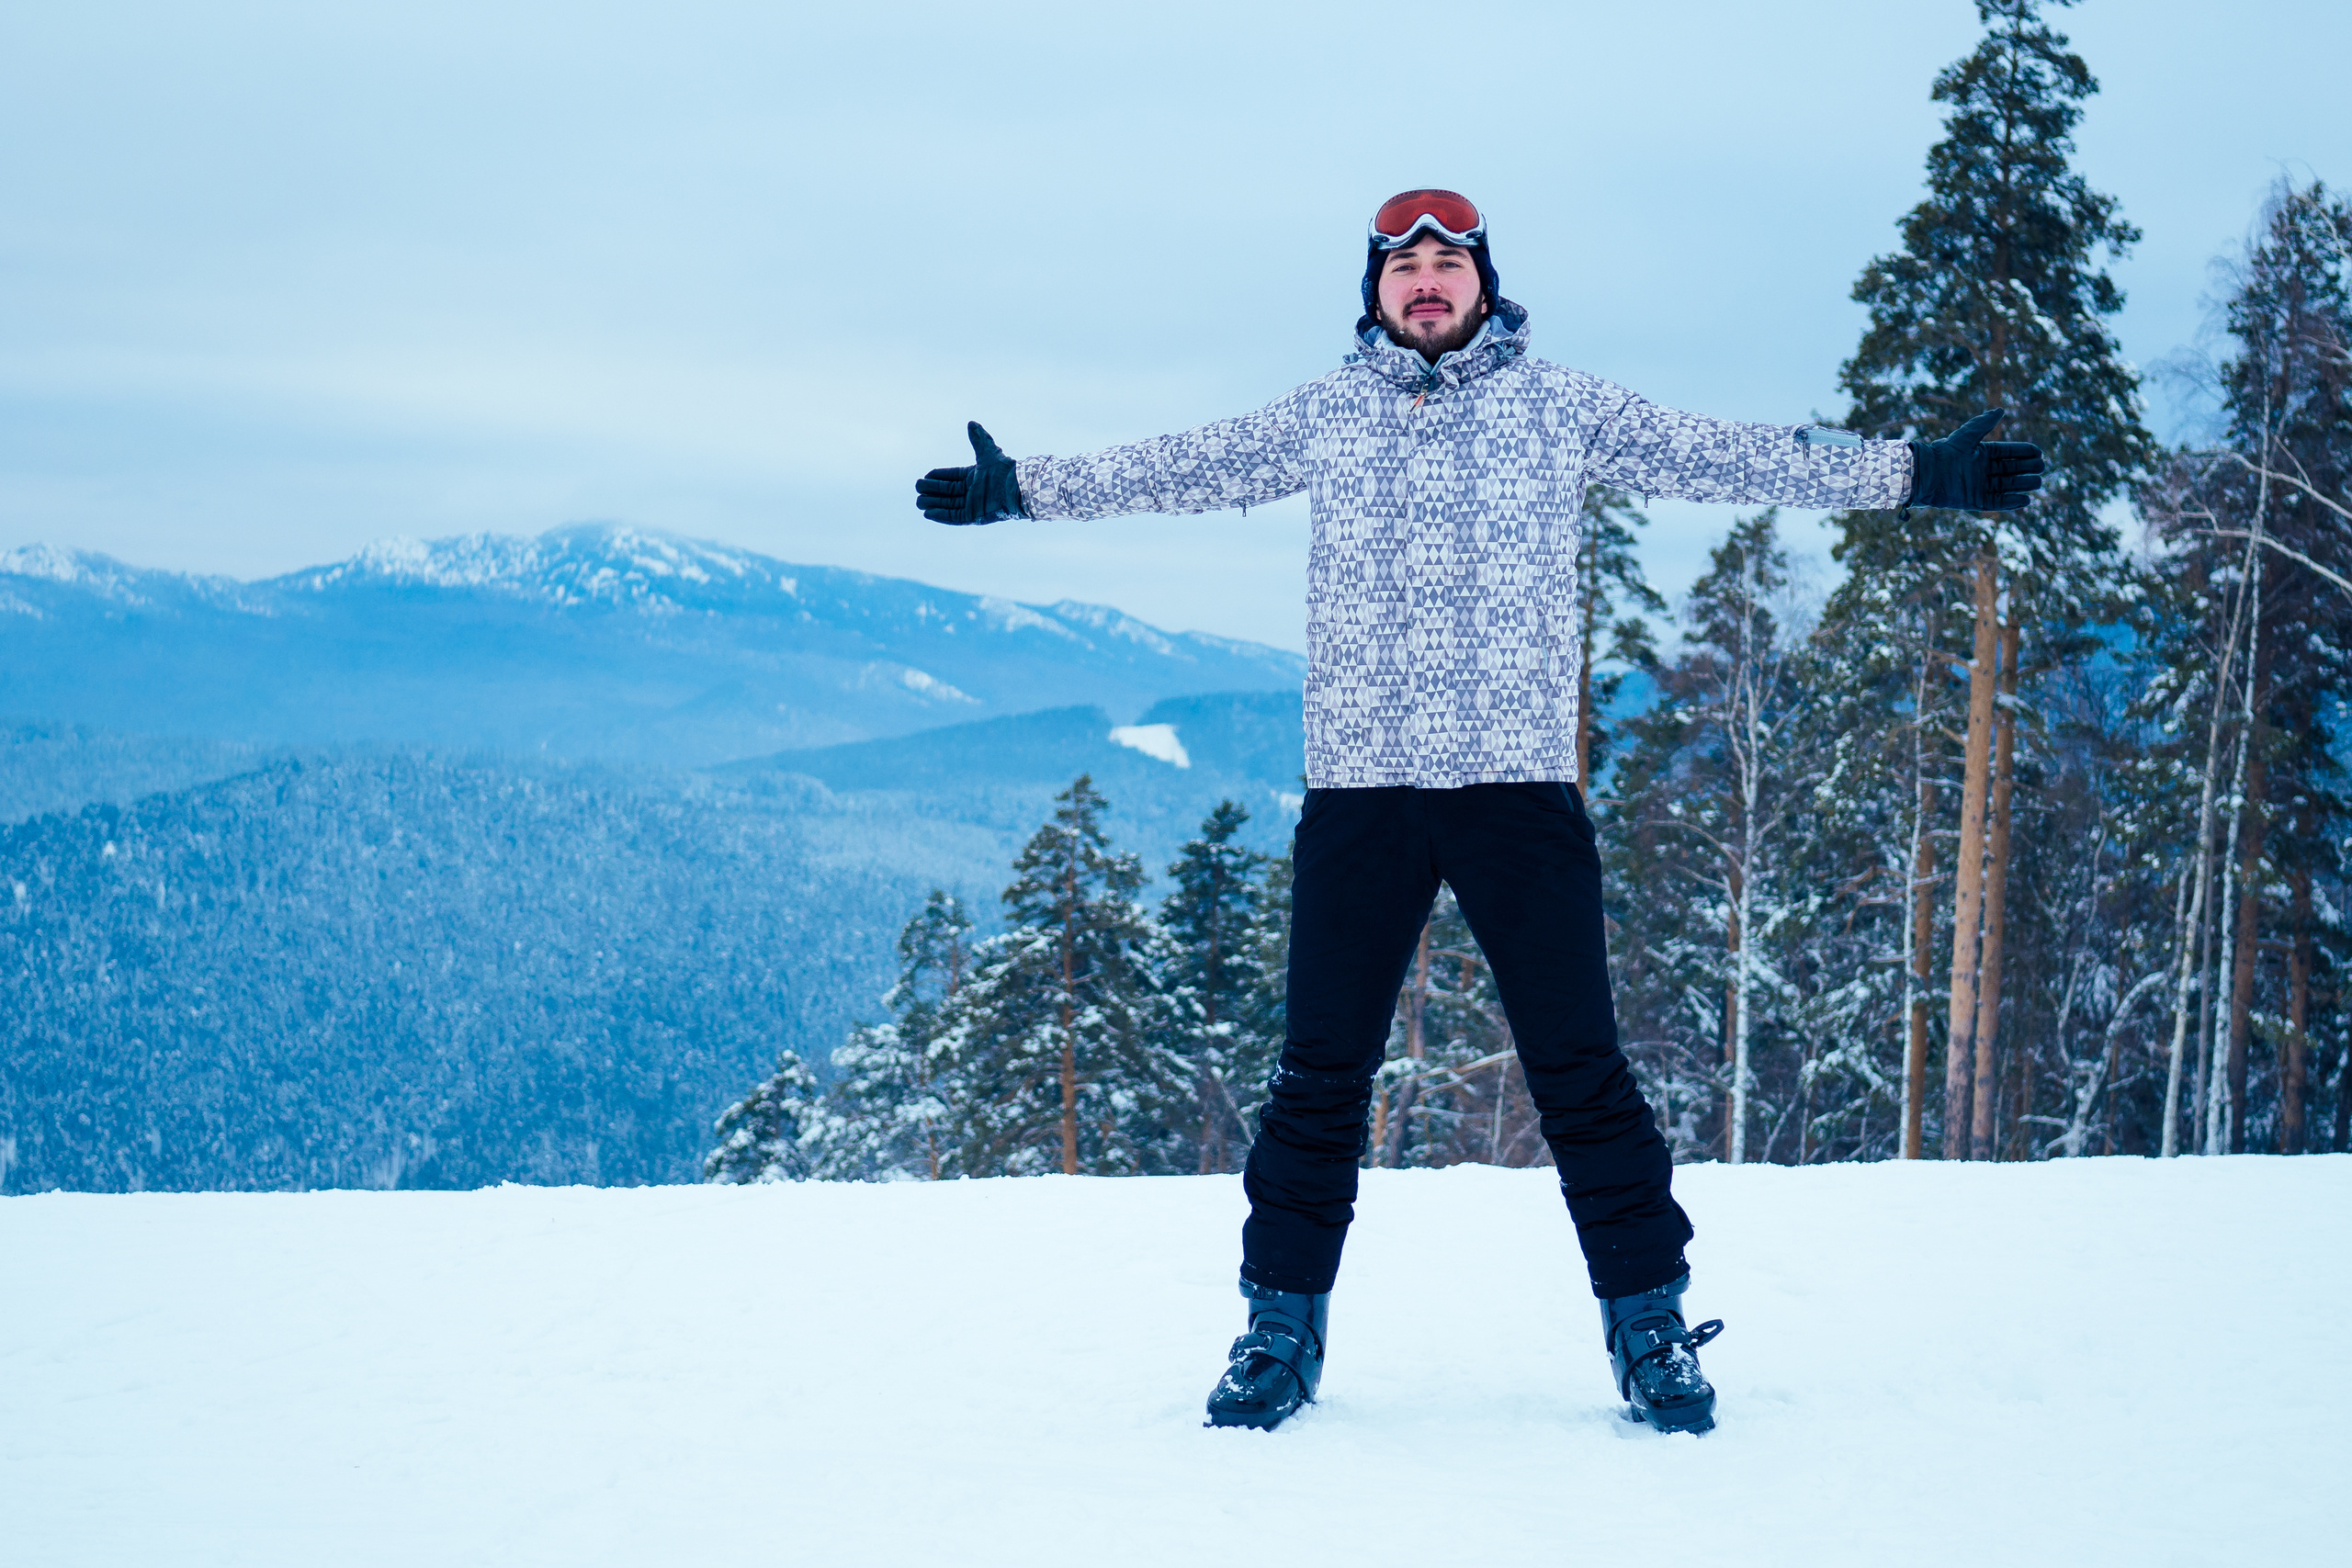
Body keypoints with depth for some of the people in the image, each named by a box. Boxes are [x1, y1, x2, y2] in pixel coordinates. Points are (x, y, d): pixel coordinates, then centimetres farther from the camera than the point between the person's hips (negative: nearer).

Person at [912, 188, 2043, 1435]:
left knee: (1578, 1068, -2)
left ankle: (1648, 1324, 9)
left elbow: (1723, 457, 7)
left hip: (1519, 783, -1)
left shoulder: (1560, 408, 9)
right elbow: (1183, 470, 18)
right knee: (1321, 1070, 4)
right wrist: (1021, 489, 15)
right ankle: (1282, 1326, 15)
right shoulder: (1323, 414, 12)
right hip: (1356, 785, 1)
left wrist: (1916, 474, 4)